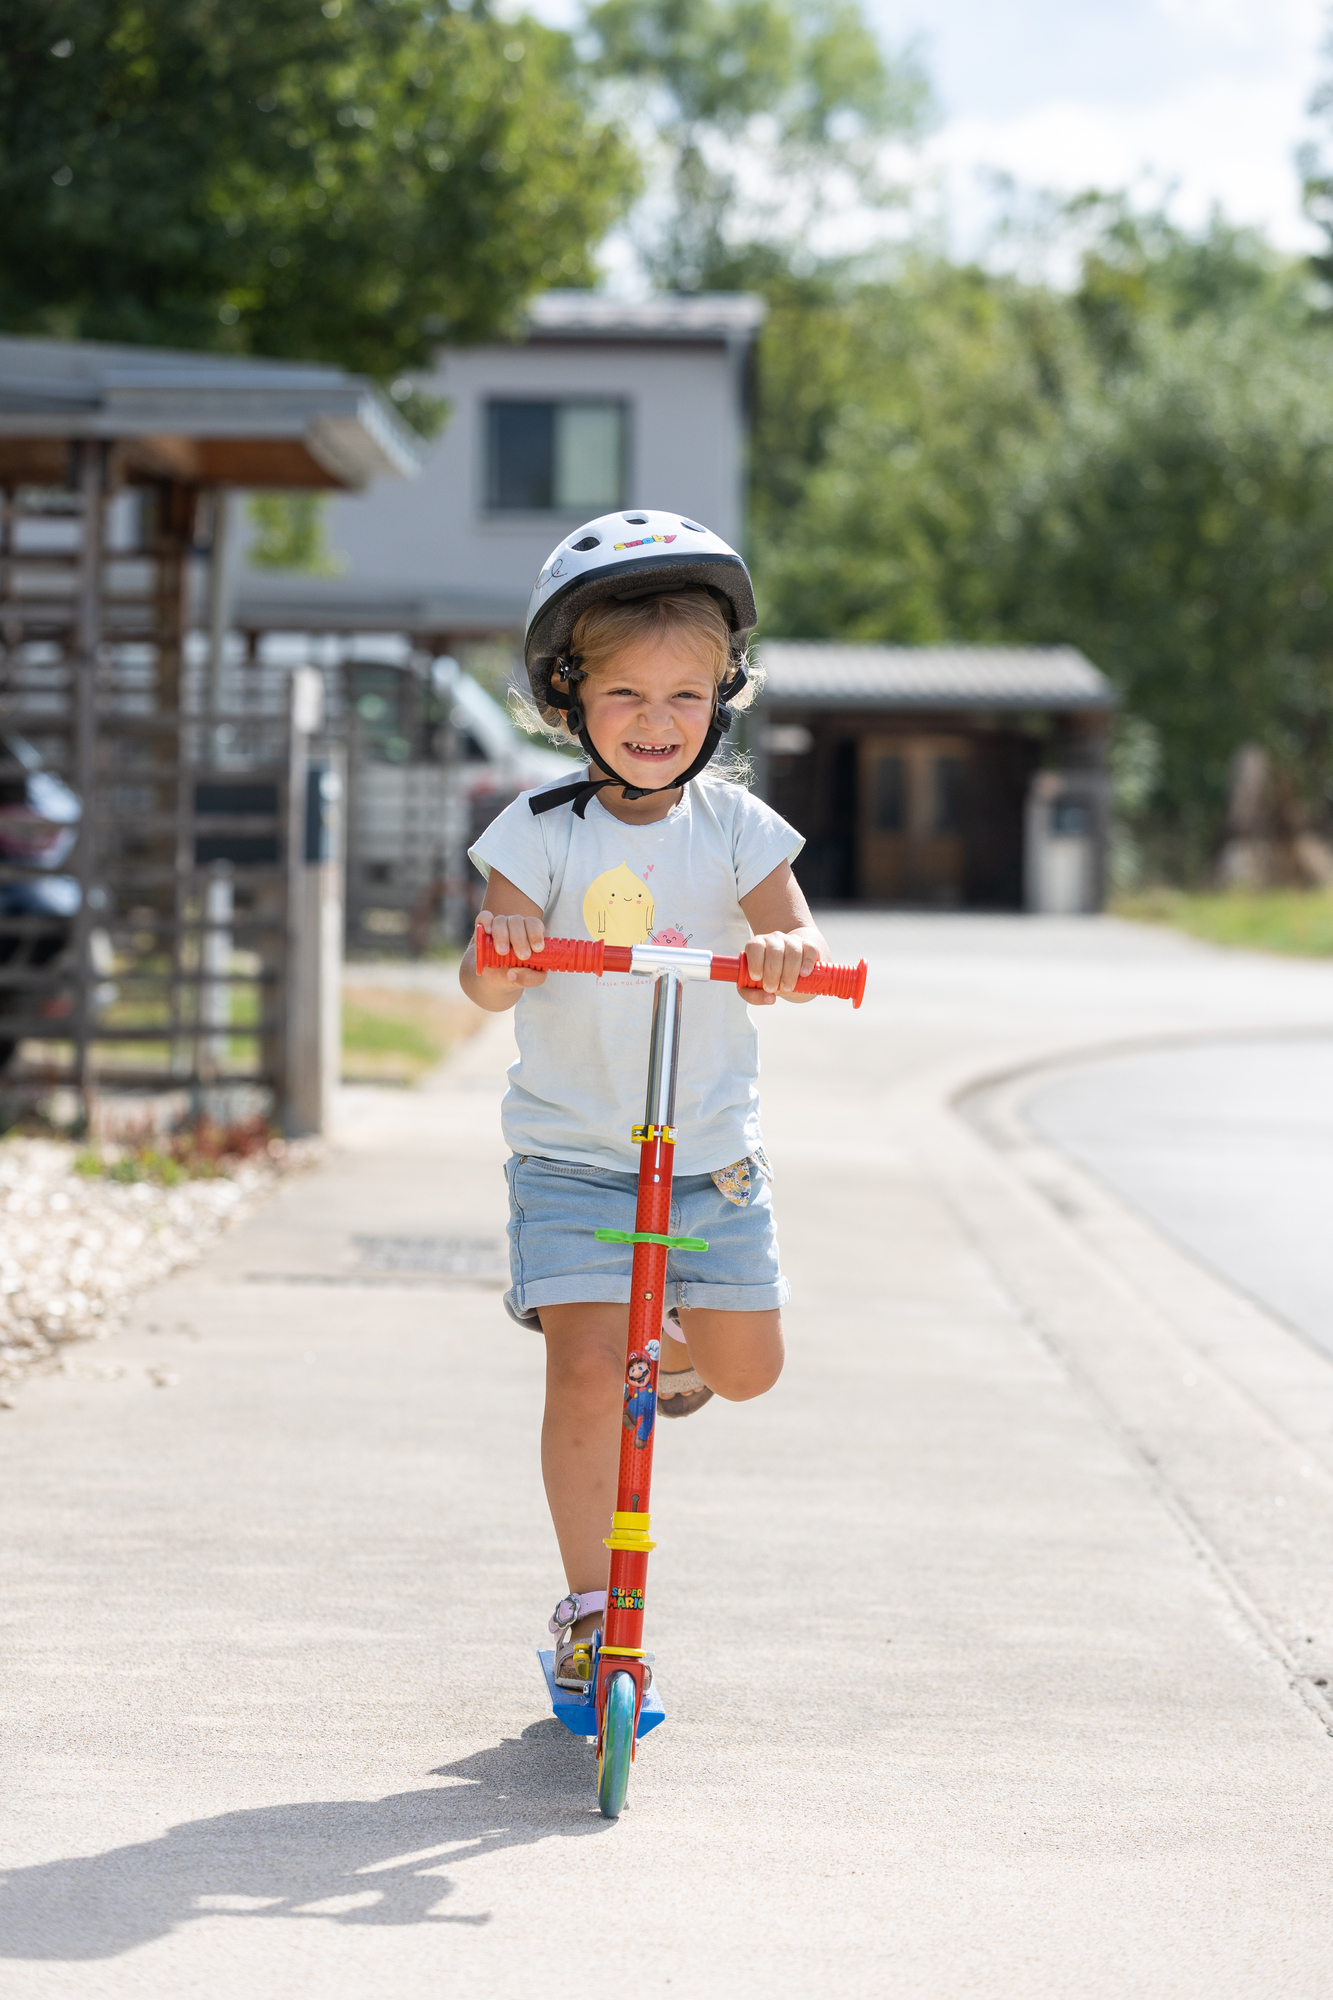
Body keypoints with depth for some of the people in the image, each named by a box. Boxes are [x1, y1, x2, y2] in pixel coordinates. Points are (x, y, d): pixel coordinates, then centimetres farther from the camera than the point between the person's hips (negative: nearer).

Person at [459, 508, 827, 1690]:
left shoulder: (735, 826, -3)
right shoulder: (543, 831, -7)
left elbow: (802, 950, -15)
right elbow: (488, 986, -16)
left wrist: (784, 954, -39)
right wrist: (498, 956, -40)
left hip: (711, 1152, 2)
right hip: (571, 1151, -2)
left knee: (747, 1370, 8)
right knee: (585, 1373, -13)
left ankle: (670, 1349, 45)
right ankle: (588, 1608, 1)